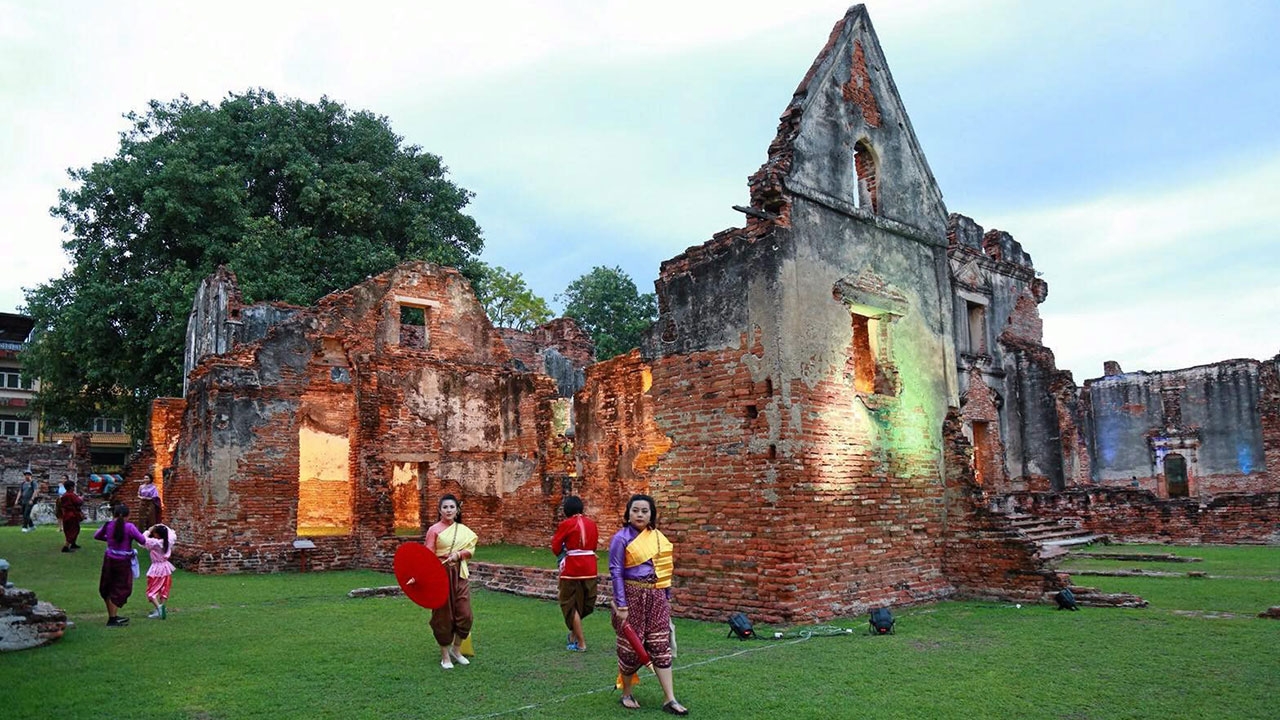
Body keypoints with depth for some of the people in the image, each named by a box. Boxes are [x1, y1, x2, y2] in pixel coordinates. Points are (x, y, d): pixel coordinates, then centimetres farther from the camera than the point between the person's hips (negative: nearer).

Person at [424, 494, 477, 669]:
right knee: (443, 616, 3)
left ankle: (456, 650, 24)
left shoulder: (464, 530, 8)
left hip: (460, 575, 4)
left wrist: (458, 554, -18)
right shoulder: (434, 530, -4)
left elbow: (470, 550, 3)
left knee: (464, 614, 2)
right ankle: (445, 656, 18)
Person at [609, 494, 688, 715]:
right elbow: (616, 572, -12)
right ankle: (626, 694, 26)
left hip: (656, 596, 5)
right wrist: (621, 605, -16)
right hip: (632, 596, -4)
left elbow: (665, 568, 13)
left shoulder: (658, 537, 7)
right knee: (631, 646, 6)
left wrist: (667, 598, 13)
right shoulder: (622, 538, -9)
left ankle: (669, 699, 7)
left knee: (661, 646, 3)